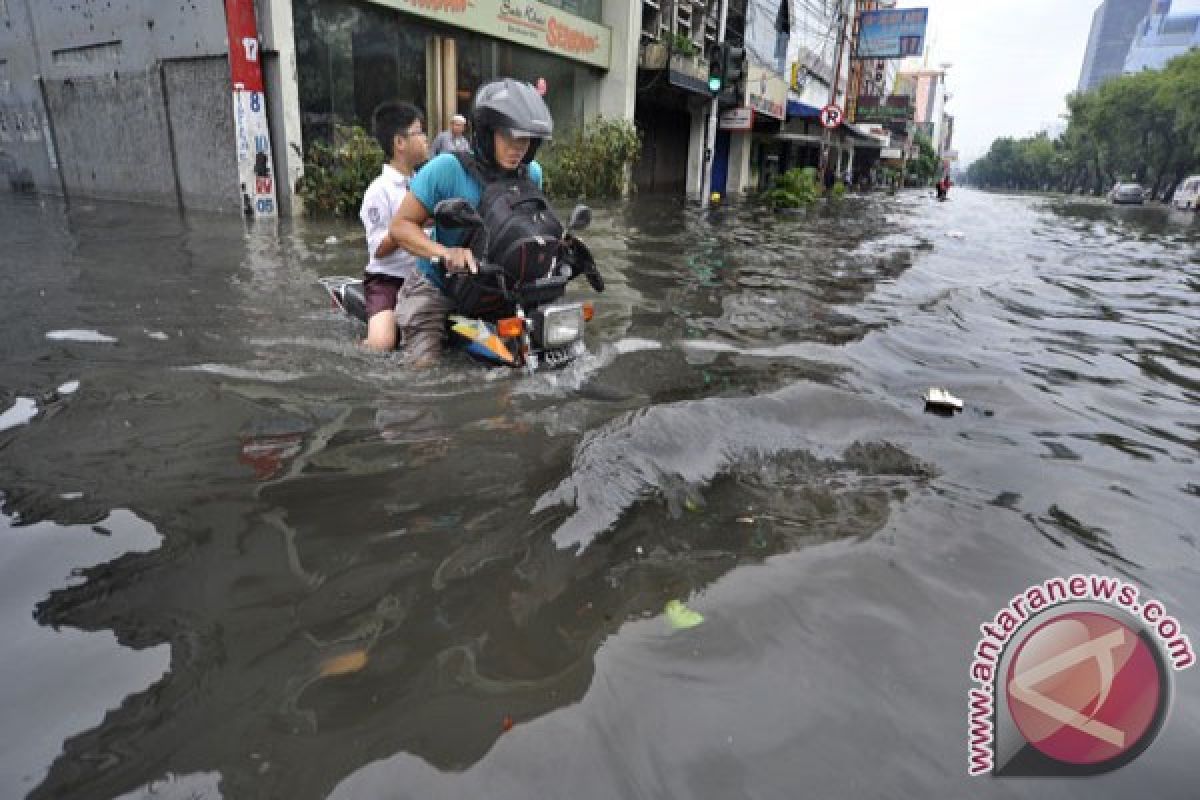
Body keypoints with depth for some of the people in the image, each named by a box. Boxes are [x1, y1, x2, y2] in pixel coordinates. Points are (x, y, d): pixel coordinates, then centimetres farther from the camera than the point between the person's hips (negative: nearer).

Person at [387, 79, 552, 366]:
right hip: (438, 286, -4)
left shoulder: (532, 173, -3)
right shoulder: (447, 168, -19)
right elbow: (401, 225, -17)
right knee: (425, 365, -10)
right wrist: (445, 252, -35)